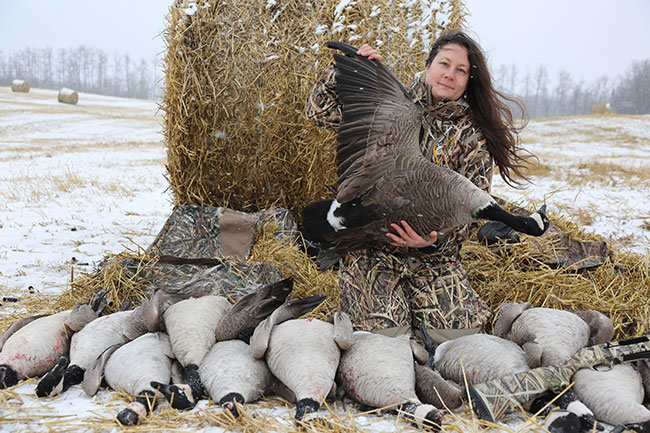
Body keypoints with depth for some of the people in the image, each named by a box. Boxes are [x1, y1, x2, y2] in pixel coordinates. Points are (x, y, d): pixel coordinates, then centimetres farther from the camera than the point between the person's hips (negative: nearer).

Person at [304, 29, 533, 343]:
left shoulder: (472, 136, 4)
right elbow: (321, 112, 3)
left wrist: (435, 240, -21)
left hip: (432, 256, 1)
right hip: (371, 248, -1)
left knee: (459, 331, -15)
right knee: (387, 332, -20)